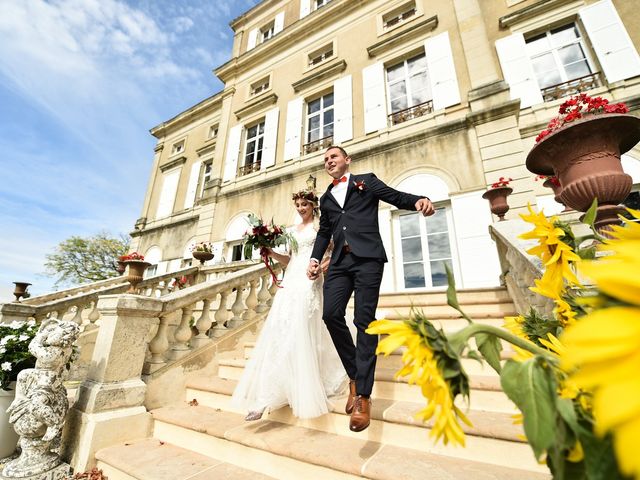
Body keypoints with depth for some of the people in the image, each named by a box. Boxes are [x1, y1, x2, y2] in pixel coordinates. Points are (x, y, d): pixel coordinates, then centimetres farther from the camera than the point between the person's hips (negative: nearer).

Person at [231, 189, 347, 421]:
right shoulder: (293, 230, 22)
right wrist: (271, 253, 7)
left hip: (308, 281, -6)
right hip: (291, 281, 7)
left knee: (298, 333, -9)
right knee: (278, 332, 0)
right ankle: (264, 399, 9)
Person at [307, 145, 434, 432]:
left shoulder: (366, 181, 16)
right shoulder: (326, 198, 26)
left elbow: (397, 197, 8)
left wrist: (419, 201, -14)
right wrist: (315, 258, 11)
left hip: (367, 258, -4)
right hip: (340, 262, 4)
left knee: (364, 320, -9)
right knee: (331, 314, -11)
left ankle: (363, 396, -1)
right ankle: (355, 375, 10)